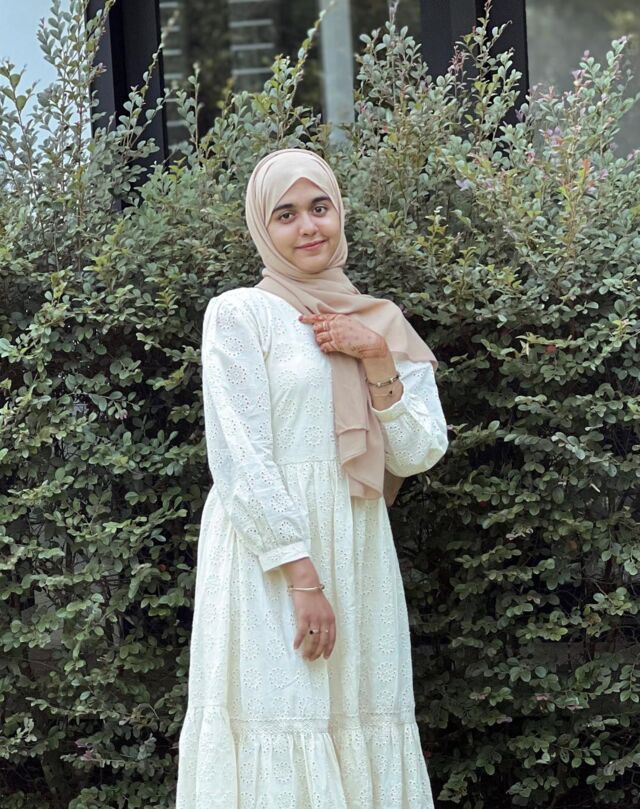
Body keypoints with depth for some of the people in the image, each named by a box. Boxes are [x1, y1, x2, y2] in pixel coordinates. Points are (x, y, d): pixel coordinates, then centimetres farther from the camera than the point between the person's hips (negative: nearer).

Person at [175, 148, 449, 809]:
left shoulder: (380, 324, 14)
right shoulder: (239, 314, -2)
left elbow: (417, 456, 7)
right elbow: (240, 461, -10)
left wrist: (377, 359, -6)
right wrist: (303, 577, -16)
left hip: (361, 554, 5)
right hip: (268, 553, -5)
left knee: (361, 726, 3)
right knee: (279, 742, -8)